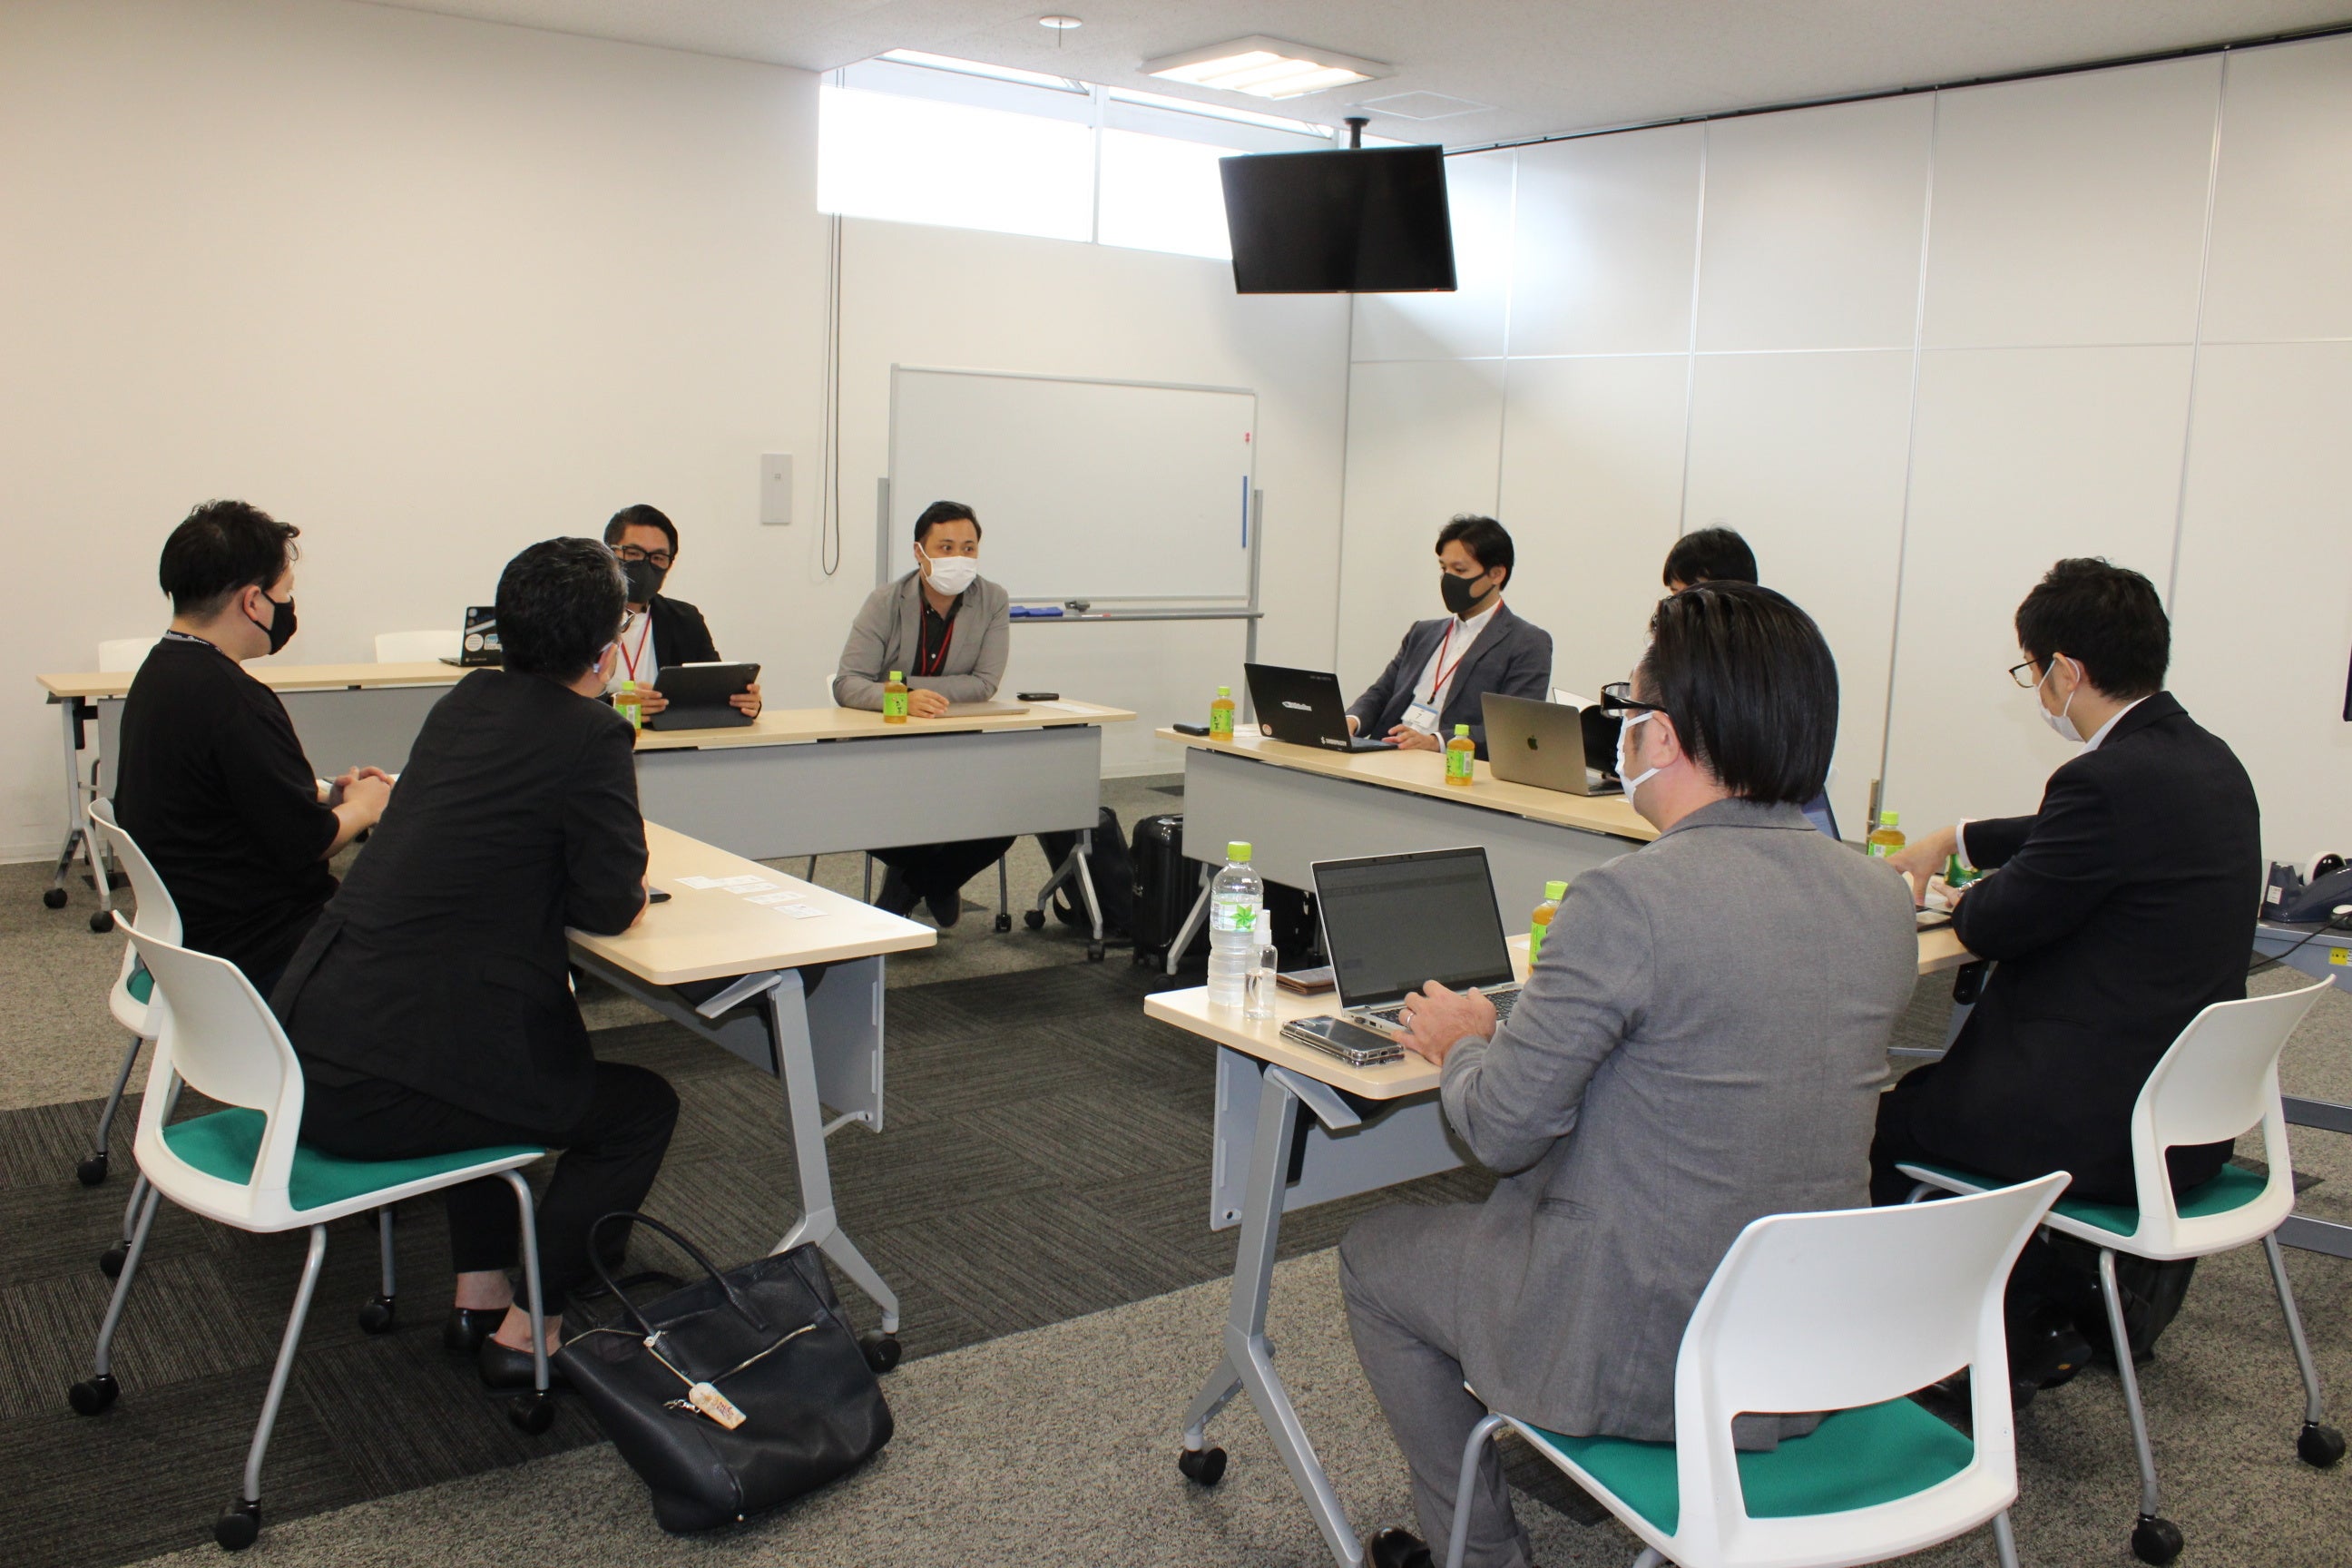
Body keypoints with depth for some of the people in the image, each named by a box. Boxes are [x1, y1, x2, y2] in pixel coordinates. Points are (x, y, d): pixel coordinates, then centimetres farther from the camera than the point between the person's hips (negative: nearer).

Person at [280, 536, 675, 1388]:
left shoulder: (466, 702, 12)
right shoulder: (591, 736, -12)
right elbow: (613, 905, -8)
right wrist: (632, 881, 14)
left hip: (307, 1041, 9)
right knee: (641, 1108, 11)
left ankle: (479, 1295, 34)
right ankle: (531, 1328, 12)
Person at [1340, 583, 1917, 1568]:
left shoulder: (1629, 899, -25)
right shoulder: (1883, 902, -2)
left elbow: (1500, 1129, -17)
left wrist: (1463, 1043, 4)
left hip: (1642, 1356, -7)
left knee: (1374, 1256, 18)